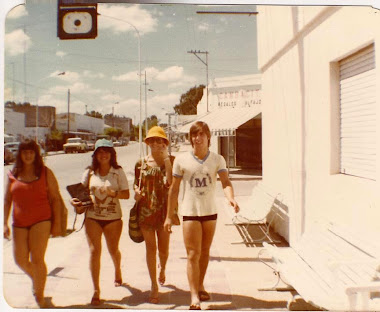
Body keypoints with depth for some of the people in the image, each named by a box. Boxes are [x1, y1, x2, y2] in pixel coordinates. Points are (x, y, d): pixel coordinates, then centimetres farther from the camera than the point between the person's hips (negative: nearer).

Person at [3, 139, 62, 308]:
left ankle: (39, 297, 9)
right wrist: (5, 223, 4)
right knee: (20, 260, 6)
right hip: (19, 223, 4)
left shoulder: (45, 172, 0)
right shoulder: (12, 174, 8)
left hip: (41, 220, -3)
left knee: (37, 259, -8)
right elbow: (7, 200, 11)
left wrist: (57, 223, -3)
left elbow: (55, 199, 1)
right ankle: (36, 278, 39)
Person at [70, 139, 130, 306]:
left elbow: (126, 194, -5)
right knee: (94, 251, -6)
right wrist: (75, 200, -12)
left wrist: (113, 193, -22)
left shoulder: (118, 172, -2)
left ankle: (117, 270, 48)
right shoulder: (90, 172, 3)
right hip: (92, 217, 1)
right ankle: (96, 290, 3)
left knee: (113, 250, 14)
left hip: (113, 218, -1)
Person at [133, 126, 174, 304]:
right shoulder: (141, 163, 5)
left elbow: (171, 182, -17)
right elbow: (136, 185, 13)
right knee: (150, 248, 4)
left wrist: (166, 158, -18)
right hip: (146, 209, 1)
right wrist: (137, 192, -10)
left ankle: (162, 269, 45)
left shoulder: (171, 161, -1)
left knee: (163, 249, 9)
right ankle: (154, 286, 16)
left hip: (164, 209, -1)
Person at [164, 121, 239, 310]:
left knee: (205, 252, 16)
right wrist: (169, 216, 1)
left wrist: (231, 199, -36)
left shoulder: (217, 160, -2)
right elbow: (174, 189, 0)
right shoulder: (181, 160, -5)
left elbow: (225, 182, -14)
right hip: (190, 212, -2)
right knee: (193, 254, -6)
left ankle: (200, 286, 35)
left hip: (210, 211, 2)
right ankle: (194, 297, -4)